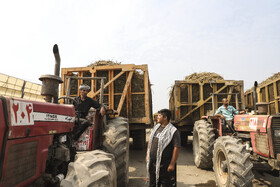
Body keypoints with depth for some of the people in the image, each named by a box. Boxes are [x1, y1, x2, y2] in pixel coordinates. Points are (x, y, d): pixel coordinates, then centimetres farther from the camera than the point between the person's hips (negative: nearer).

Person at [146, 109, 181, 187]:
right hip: (152, 162, 7)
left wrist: (172, 164, -20)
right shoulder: (156, 127, 7)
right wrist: (147, 155, 15)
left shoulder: (173, 131, -16)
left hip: (165, 165, -7)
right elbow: (150, 141, 16)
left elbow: (177, 148, -19)